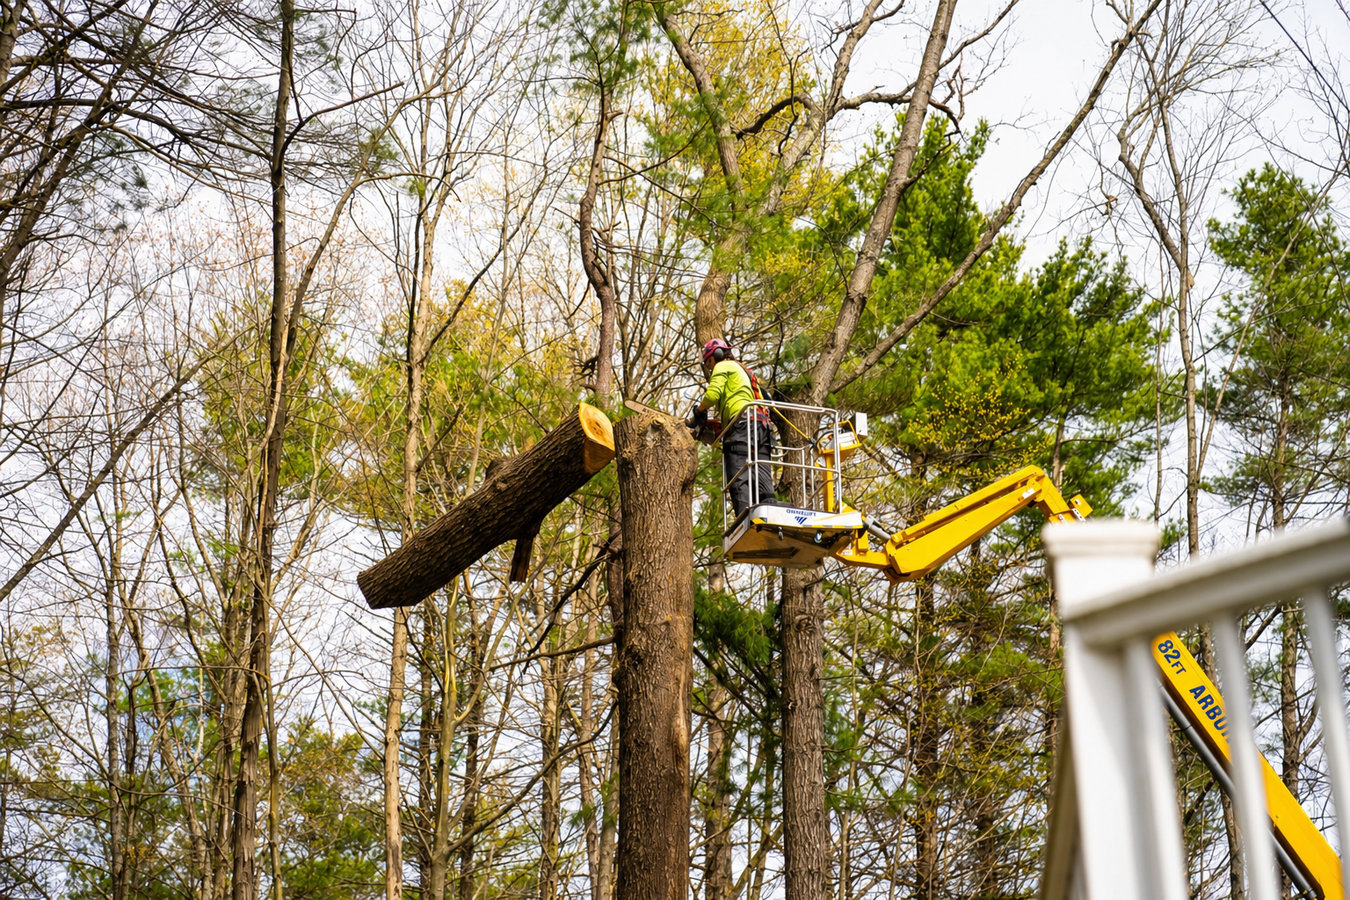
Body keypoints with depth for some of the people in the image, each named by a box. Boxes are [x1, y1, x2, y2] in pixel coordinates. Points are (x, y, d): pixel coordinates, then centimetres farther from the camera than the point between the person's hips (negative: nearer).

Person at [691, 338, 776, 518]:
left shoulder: (723, 366, 11)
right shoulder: (745, 372, 37)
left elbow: (712, 394, -6)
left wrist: (698, 412, 12)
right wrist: (719, 426, 27)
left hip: (742, 424, -8)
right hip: (762, 427, 8)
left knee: (741, 482, -17)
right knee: (764, 487, -2)